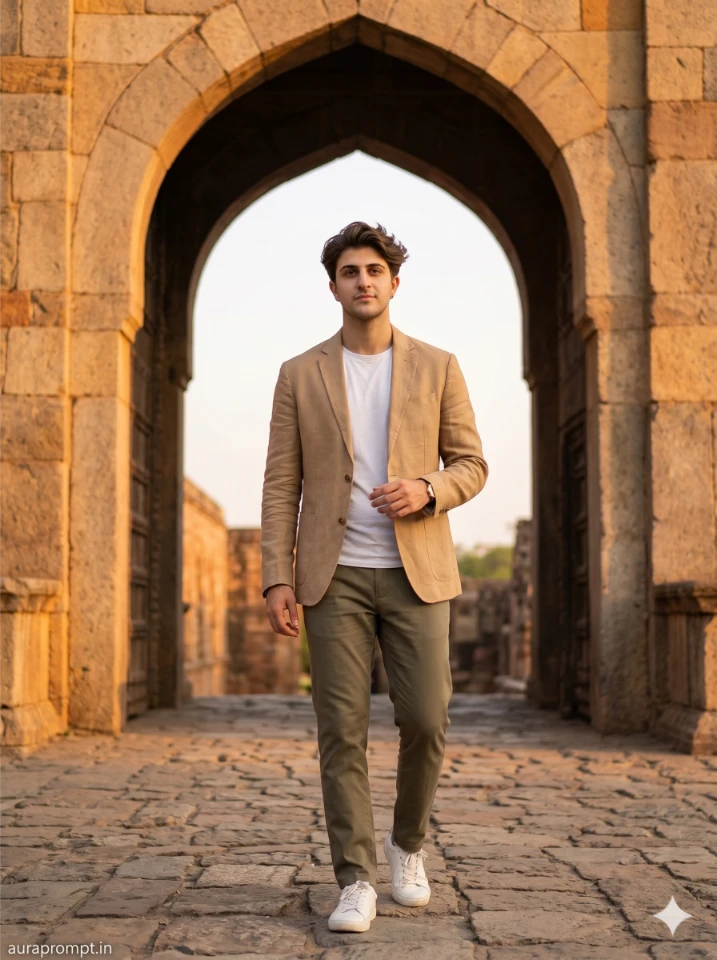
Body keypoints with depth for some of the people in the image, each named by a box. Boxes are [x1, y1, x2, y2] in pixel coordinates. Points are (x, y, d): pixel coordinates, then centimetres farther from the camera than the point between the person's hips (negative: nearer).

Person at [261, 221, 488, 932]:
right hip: (335, 576, 0)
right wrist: (276, 578, -5)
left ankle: (406, 842, 23)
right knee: (342, 729, -3)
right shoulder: (300, 375, 7)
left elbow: (471, 465, 8)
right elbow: (281, 486, 4)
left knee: (425, 719, -4)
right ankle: (356, 880, 6)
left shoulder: (437, 367, 6)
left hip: (416, 572, 0)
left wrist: (427, 490, -14)